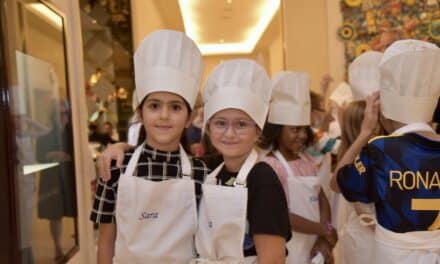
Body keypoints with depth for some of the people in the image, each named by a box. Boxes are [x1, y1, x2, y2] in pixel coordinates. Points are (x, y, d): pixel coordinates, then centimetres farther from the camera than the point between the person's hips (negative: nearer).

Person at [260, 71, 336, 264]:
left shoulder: (307, 161, 6)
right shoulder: (270, 165, -15)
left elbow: (322, 200, 6)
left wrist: (324, 239, -7)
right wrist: (325, 230, -13)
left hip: (315, 246, 6)